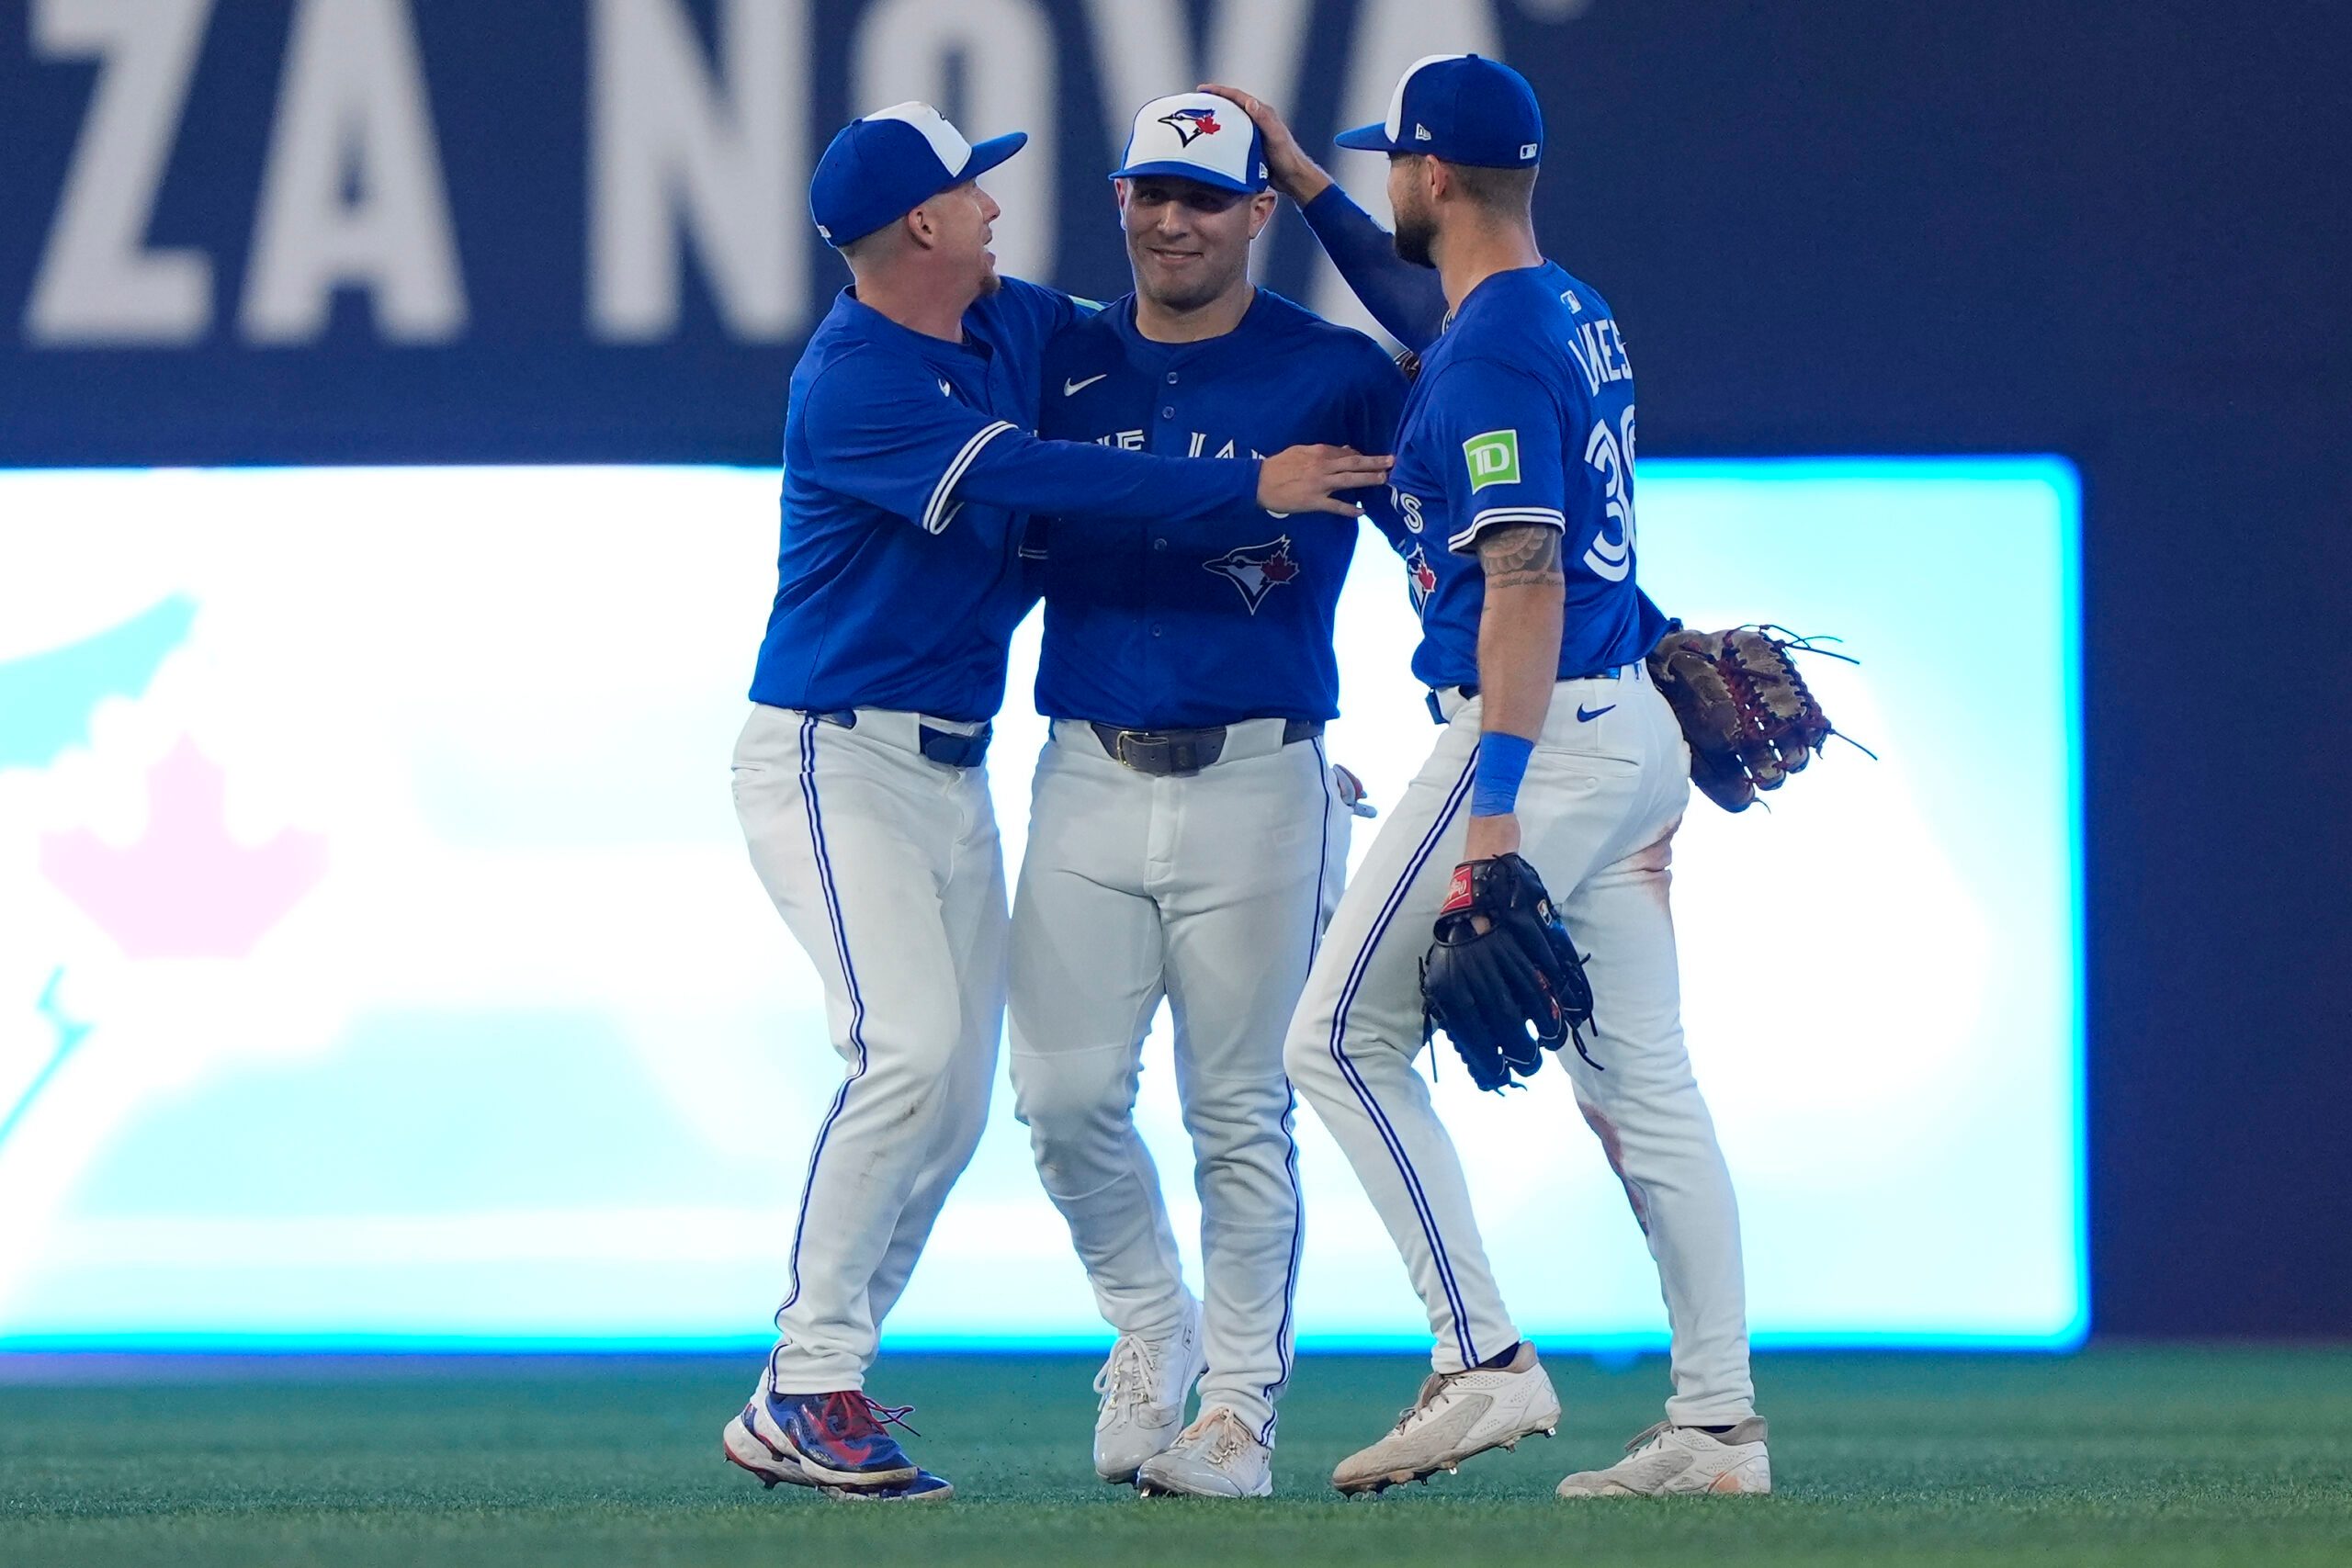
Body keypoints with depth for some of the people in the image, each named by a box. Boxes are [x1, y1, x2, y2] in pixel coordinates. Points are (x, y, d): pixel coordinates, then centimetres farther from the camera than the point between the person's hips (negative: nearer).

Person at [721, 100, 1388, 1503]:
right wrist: (1245, 486, -24)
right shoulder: (852, 386, -19)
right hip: (835, 756, -9)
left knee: (956, 1103, 4)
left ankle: (805, 1401, 9)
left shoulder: (1011, 325, 8)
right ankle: (810, 1385, -15)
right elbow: (1040, 478, -26)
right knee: (911, 1053, -22)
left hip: (954, 768, 9)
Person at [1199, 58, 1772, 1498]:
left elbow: (1526, 577, -23)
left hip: (1538, 732, -9)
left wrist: (1495, 808, -26)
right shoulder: (1575, 312, 13)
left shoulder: (1493, 356, -16)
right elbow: (1426, 306, 38)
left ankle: (1487, 1361, -8)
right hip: (1638, 730, 9)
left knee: (1344, 1036, -2)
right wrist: (1304, 185, 36)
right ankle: (1720, 1422, 8)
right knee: (1642, 1081, 10)